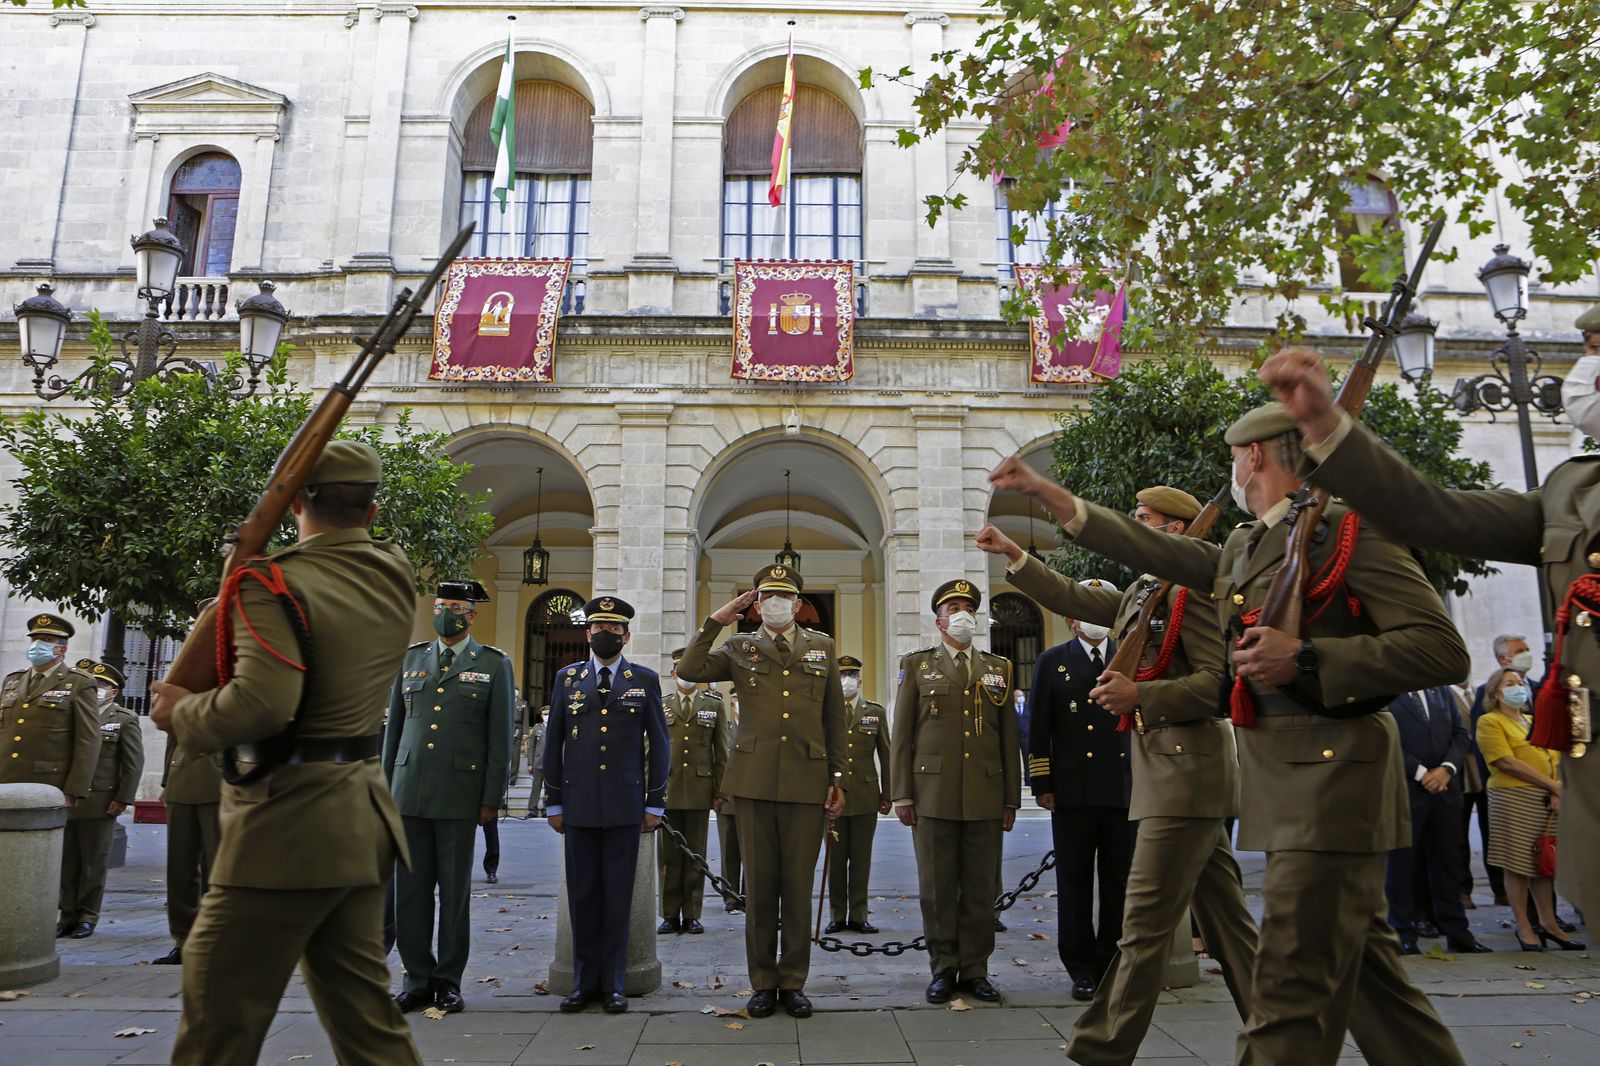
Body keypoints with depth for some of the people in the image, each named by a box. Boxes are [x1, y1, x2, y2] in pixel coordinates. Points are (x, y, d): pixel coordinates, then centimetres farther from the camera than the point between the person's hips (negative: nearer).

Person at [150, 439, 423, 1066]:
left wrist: (183, 715, -10)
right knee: (362, 1009, 17)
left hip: (289, 824, -7)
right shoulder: (394, 577, 5)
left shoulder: (275, 584, -16)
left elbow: (262, 704, -28)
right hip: (364, 820, 8)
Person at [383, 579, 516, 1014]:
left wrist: (492, 798, -5)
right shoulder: (411, 658, 13)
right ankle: (418, 980, 18)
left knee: (455, 890, 4)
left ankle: (448, 981, 17)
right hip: (410, 793, 3)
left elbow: (500, 737, 0)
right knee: (410, 889, 6)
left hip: (460, 794, -3)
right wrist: (386, 788, 11)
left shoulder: (494, 665, 2)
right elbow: (394, 727, 16)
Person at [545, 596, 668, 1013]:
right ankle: (584, 982, 18)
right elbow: (554, 744, 10)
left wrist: (656, 804, 2)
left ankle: (613, 984, 14)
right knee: (582, 895, 6)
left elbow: (659, 744, 6)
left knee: (618, 895, 3)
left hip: (625, 805, -1)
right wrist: (554, 803, 6)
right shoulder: (567, 678, 9)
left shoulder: (645, 680, 5)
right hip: (579, 805, 1)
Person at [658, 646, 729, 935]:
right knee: (668, 854, 3)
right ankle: (670, 915, 11)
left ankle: (692, 915, 12)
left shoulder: (714, 705, 8)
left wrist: (720, 790, 2)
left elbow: (721, 752, 7)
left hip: (700, 790, 0)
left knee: (695, 855, 4)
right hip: (667, 789, 0)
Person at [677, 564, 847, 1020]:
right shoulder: (739, 649, 8)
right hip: (754, 780, 0)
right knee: (759, 886, 6)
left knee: (799, 886, 6)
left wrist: (838, 779, 6)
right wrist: (715, 620, -7)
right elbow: (689, 670, -7)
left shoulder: (821, 647, 11)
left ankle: (793, 983, 18)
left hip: (807, 781, 0)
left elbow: (835, 719, 11)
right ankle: (763, 983, 18)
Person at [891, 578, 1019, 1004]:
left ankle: (974, 970, 17)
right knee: (937, 887, 4)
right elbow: (901, 735, 4)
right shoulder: (917, 665, 8)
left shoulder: (999, 669, 13)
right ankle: (943, 969, 15)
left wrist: (1011, 799, 7)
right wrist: (901, 794, -2)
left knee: (981, 888, 6)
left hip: (985, 797, 2)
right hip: (933, 795, -2)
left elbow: (1009, 738, 11)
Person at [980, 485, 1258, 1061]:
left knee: (1145, 920, -5)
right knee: (1223, 917, 14)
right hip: (1177, 776, 10)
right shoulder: (1141, 593, 17)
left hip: (1186, 775, -10)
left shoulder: (1194, 587, -11)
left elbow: (1220, 679, -17)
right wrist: (1013, 553, 20)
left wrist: (1140, 695, -25)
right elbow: (1073, 598, 23)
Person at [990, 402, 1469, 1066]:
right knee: (1362, 968, 17)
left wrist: (1308, 658, -23)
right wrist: (1043, 490, 21)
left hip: (1330, 777, -9)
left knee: (1294, 984, -6)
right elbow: (1151, 548, 22)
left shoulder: (1347, 529, -9)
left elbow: (1442, 649, -14)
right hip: (1282, 783, 9)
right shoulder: (1240, 549, 18)